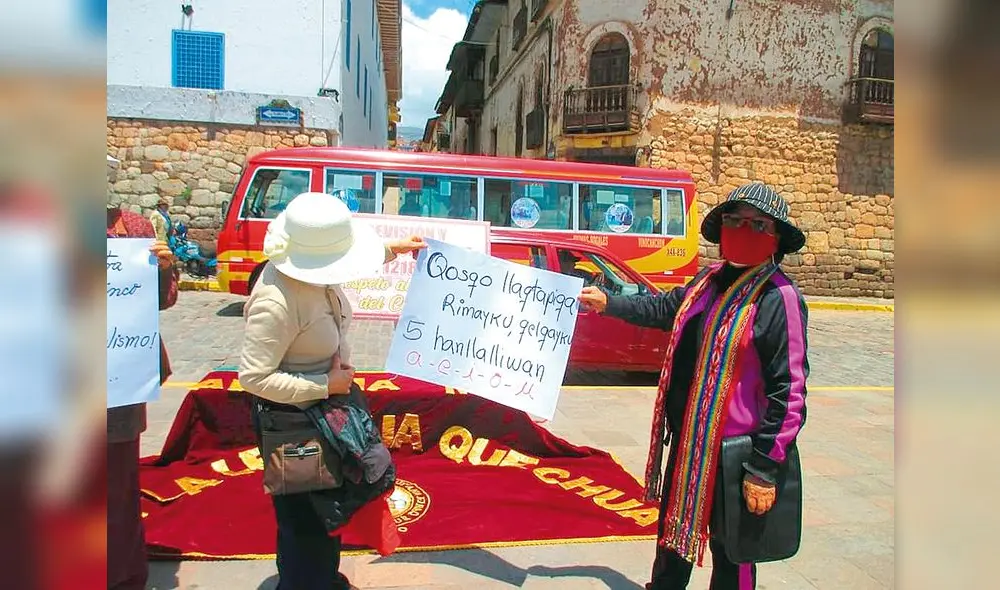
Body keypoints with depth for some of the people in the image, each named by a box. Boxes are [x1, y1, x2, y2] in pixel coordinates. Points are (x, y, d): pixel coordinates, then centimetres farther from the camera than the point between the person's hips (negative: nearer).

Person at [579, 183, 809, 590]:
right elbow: (665, 308, 24)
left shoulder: (779, 299, -18)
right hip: (686, 439, 7)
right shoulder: (710, 279, 4)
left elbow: (789, 392, -19)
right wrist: (608, 304, 25)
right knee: (673, 531, 27)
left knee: (730, 555, 12)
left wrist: (764, 469, -18)